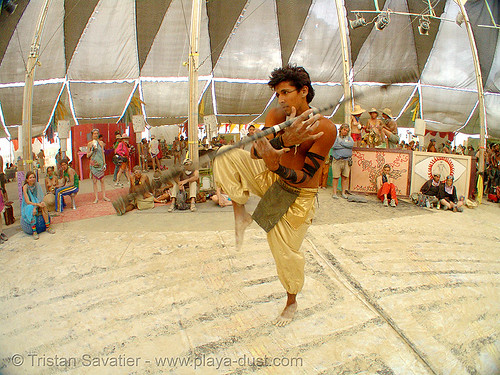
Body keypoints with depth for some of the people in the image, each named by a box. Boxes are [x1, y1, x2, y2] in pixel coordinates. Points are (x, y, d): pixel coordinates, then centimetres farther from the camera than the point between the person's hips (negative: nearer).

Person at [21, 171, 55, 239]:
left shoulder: (37, 185, -5)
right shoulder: (25, 187, -15)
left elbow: (39, 198, -9)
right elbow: (27, 201, -20)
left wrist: (36, 207, -26)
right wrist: (37, 204, -34)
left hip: (36, 204, 3)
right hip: (28, 206, -3)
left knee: (43, 206, -28)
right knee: (32, 211, -36)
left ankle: (48, 227, -24)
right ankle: (34, 232, -32)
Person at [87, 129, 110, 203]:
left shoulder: (101, 143, 7)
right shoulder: (90, 143, 4)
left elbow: (103, 153, 9)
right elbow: (88, 155, 5)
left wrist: (104, 163, 4)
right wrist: (93, 150, -11)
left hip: (100, 163, 1)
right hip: (93, 163, -1)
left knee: (102, 180, 1)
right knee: (94, 181, 0)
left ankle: (104, 196, 8)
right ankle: (96, 198, 5)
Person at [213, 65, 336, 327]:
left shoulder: (325, 128, -22)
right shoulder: (277, 115, -9)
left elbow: (305, 176, -23)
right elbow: (255, 153, -24)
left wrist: (277, 167, -42)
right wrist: (284, 140, -43)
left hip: (298, 194, -4)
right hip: (270, 178, 5)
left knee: (287, 251, 4)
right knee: (225, 155, -14)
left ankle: (291, 302, 33)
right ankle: (241, 214, -4)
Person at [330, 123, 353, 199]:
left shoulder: (349, 137, 17)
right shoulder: (335, 137, 9)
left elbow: (352, 144, -4)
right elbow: (334, 146, -10)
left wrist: (341, 143, -3)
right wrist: (346, 145, -2)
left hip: (347, 161, 3)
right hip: (337, 160, -3)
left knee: (345, 177, 3)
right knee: (336, 177, -3)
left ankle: (343, 192, 12)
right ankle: (334, 193, 2)